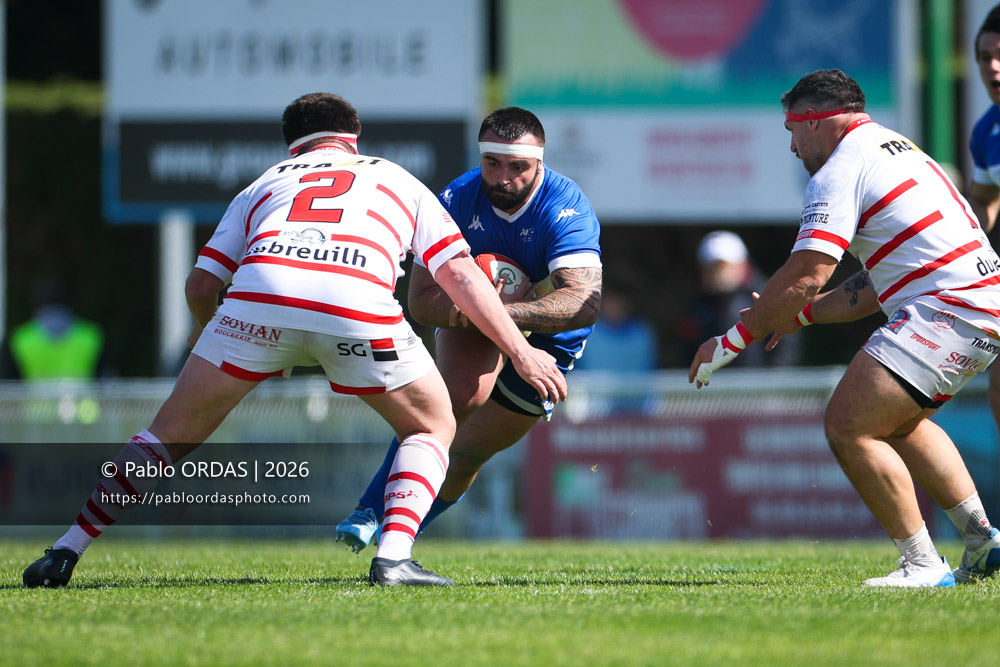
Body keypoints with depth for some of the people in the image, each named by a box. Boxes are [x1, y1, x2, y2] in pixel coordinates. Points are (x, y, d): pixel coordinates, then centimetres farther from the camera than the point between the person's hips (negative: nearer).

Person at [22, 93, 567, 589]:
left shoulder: (266, 182, 36)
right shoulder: (395, 180, 35)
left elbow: (201, 285, 29)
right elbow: (460, 274, 23)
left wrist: (204, 334, 50)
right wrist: (520, 351, 25)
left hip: (260, 289, 1)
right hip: (359, 307, -1)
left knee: (173, 432, 18)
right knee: (432, 428, 22)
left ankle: (66, 553, 14)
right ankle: (393, 557, 1)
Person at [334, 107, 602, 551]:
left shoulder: (566, 210, -31)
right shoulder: (457, 201, -22)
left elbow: (583, 304, -45)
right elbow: (421, 299, -21)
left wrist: (503, 312, -58)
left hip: (547, 340, -1)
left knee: (469, 454, 1)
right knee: (464, 392, -32)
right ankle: (371, 510, -20)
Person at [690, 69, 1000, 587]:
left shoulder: (839, 172, -7)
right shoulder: (896, 148, 24)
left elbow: (805, 275, -16)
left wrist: (732, 341, -8)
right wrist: (801, 315, 28)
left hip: (947, 311, -11)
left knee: (848, 425, -12)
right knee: (896, 422, 28)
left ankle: (922, 565, -9)